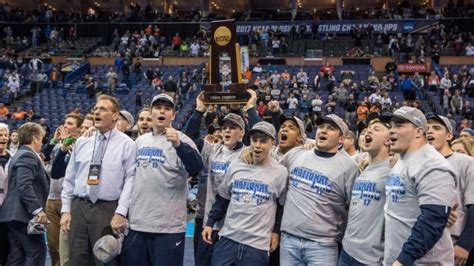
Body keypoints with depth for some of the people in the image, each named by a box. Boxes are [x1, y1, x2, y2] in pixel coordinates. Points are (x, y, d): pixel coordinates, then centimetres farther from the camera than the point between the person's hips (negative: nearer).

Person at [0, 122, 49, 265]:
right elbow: (24, 186, -23)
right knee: (37, 251, -11)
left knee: (17, 254, 10)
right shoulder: (27, 155, -11)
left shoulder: (20, 154, 22)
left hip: (15, 213, 11)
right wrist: (38, 210, -25)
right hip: (24, 213, -11)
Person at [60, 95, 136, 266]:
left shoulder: (126, 144, -2)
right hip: (78, 208, 4)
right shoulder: (81, 143, 12)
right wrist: (65, 210, 6)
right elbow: (69, 179, 13)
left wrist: (121, 213, -17)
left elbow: (130, 180, -9)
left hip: (108, 210, -4)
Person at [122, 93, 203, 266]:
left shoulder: (181, 140, -6)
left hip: (168, 226, -5)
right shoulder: (140, 141, 11)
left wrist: (178, 145, -38)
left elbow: (196, 169, -23)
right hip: (136, 223, 6)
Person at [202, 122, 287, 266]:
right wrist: (210, 223, 11)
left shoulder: (280, 172, -3)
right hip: (228, 238, 3)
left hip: (257, 244, -3)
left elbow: (283, 206, 5)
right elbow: (222, 198, 14)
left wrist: (276, 231, 1)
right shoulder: (235, 165, 6)